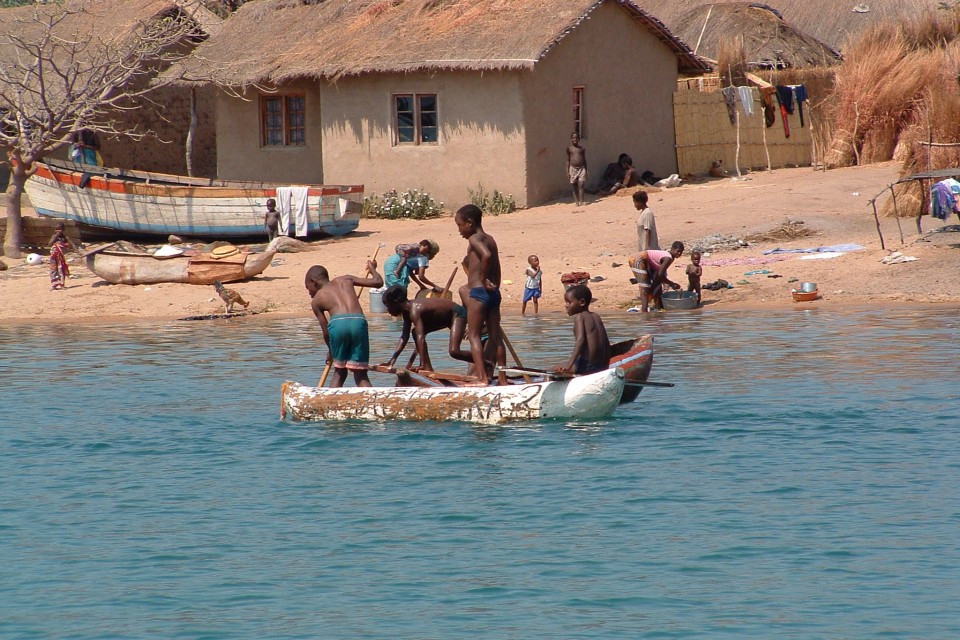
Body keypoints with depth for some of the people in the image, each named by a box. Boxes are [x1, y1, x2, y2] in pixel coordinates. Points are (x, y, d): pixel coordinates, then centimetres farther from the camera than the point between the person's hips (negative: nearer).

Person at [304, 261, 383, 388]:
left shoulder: (315, 301, 23)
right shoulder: (345, 280, 28)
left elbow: (326, 331, 23)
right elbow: (378, 282, 25)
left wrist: (331, 352, 39)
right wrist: (372, 269, 47)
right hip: (358, 322, 1)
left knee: (339, 373, 20)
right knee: (361, 376, 7)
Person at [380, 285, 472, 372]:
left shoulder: (414, 311, -28)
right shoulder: (407, 310, 1)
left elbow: (420, 339, -37)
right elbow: (404, 337, 6)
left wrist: (423, 364, -41)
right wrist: (393, 358, -1)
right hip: (447, 317, 10)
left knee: (454, 352, -26)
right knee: (416, 332, 6)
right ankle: (428, 368, 6)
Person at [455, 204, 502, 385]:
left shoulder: (474, 239, -8)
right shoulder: (490, 239, 17)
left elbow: (486, 255, -27)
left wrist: (483, 279, -17)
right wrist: (491, 285, 17)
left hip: (478, 292, -8)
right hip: (494, 293, 8)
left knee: (474, 335, -7)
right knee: (495, 337, 11)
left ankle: (482, 377, -19)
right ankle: (502, 378, 11)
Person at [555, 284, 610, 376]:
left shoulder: (579, 317, -5)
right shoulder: (596, 317, 16)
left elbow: (580, 340, -20)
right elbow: (606, 344, 17)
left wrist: (570, 364, -28)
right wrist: (606, 365, 28)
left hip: (588, 365, -8)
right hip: (601, 366, 8)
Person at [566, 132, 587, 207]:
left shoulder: (582, 149, 8)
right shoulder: (569, 149, 5)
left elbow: (584, 160, 12)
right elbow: (568, 160, 6)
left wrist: (586, 171, 9)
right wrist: (567, 171, -1)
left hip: (581, 168, 0)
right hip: (573, 169, 0)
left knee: (581, 185, -9)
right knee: (575, 187, 1)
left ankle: (581, 202, -10)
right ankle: (577, 202, 6)